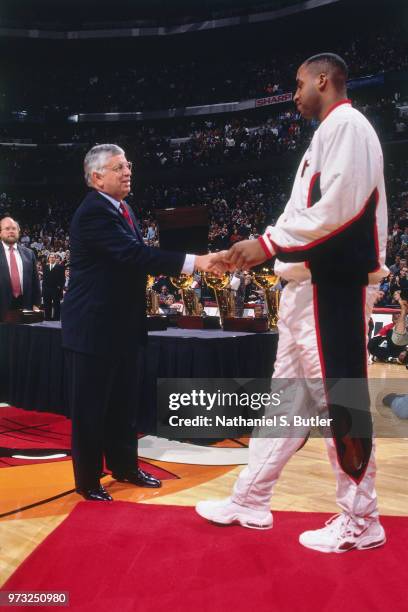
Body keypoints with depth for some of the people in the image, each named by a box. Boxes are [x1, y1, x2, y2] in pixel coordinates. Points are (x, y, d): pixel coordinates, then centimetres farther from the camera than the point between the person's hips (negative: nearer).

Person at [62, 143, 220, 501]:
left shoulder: (124, 209, 12)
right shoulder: (93, 212, -19)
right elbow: (133, 254, -30)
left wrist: (183, 265, 2)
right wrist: (192, 262, -34)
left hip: (125, 324, 9)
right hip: (94, 327, -9)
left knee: (125, 402, 18)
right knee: (91, 407, 4)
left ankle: (125, 466, 33)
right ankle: (88, 480, 18)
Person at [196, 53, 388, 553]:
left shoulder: (346, 124, -8)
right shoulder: (327, 133, 22)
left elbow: (339, 207, -21)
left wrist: (268, 243, -16)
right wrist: (255, 251, 15)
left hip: (333, 283, -10)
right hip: (309, 283, 10)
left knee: (338, 400, -3)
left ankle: (360, 522, 12)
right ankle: (250, 502, 23)